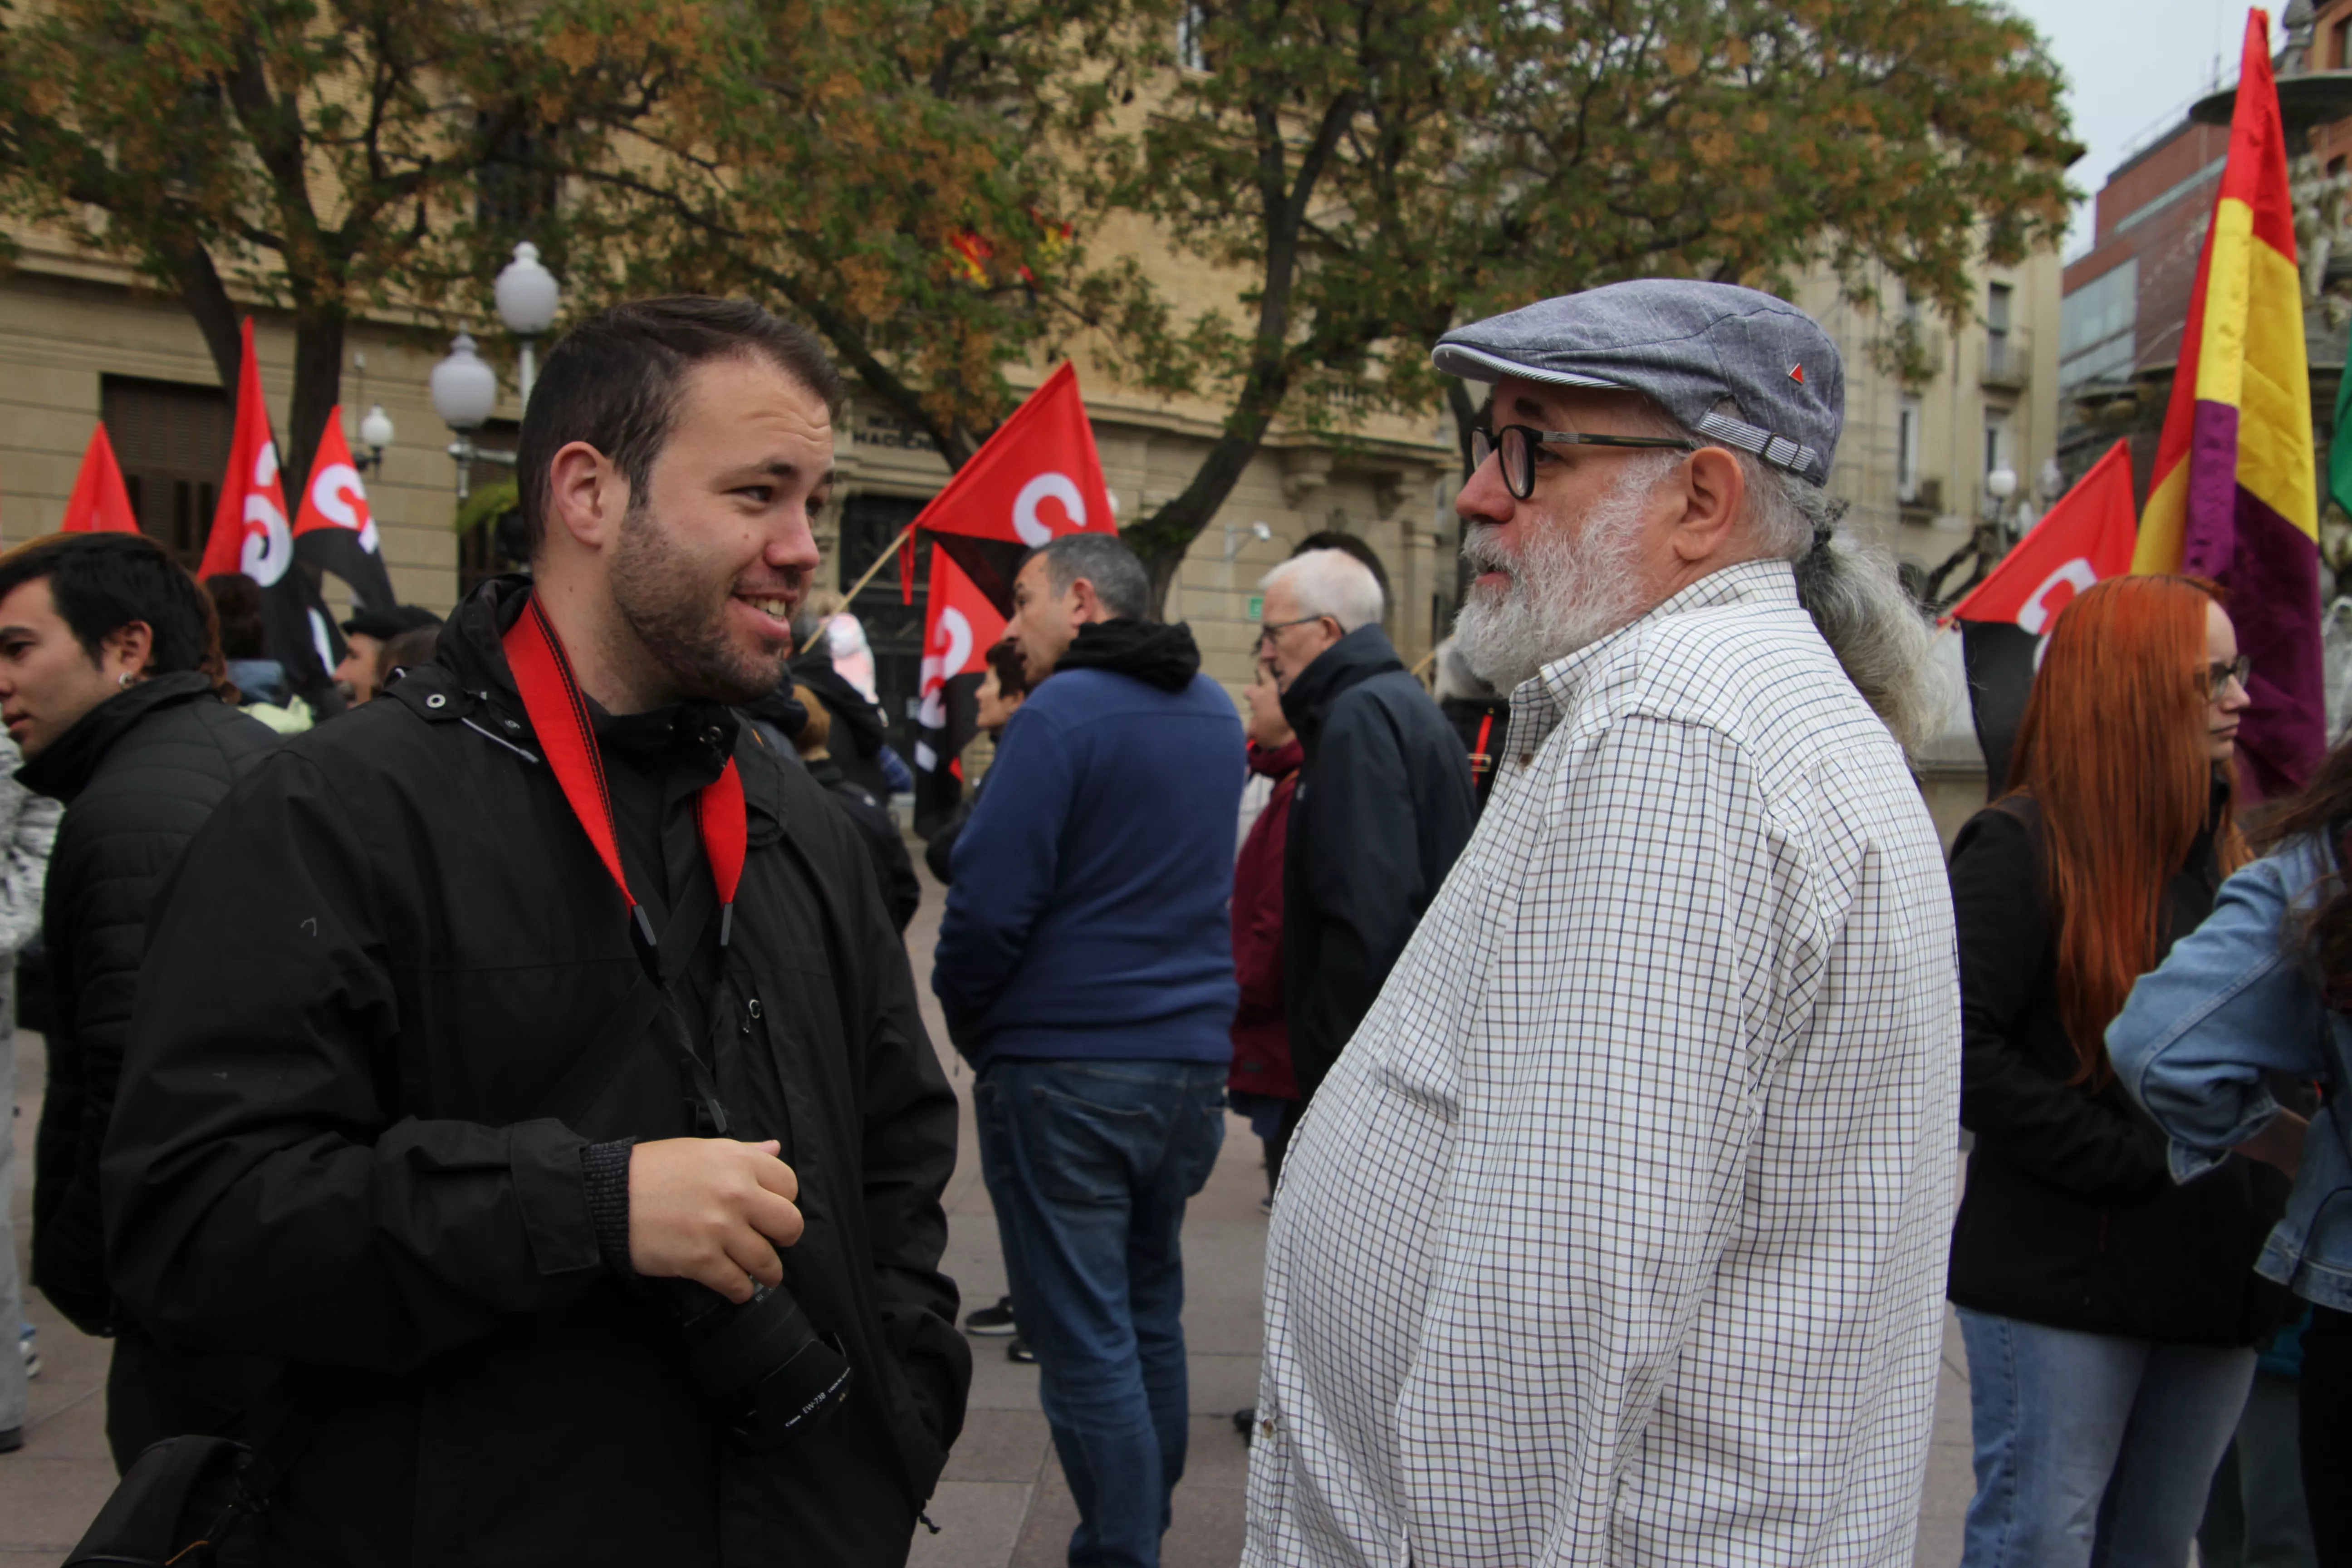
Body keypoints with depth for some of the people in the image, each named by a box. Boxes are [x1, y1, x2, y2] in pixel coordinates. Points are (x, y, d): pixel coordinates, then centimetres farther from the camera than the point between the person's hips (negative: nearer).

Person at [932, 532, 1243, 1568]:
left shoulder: (1060, 716, -14)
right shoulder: (1216, 716, 11)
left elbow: (990, 902, -15)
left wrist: (969, 1023, -2)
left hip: (1063, 1070, -8)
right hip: (1191, 1057, 8)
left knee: (1083, 1339, -1)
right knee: (1150, 1314, 19)